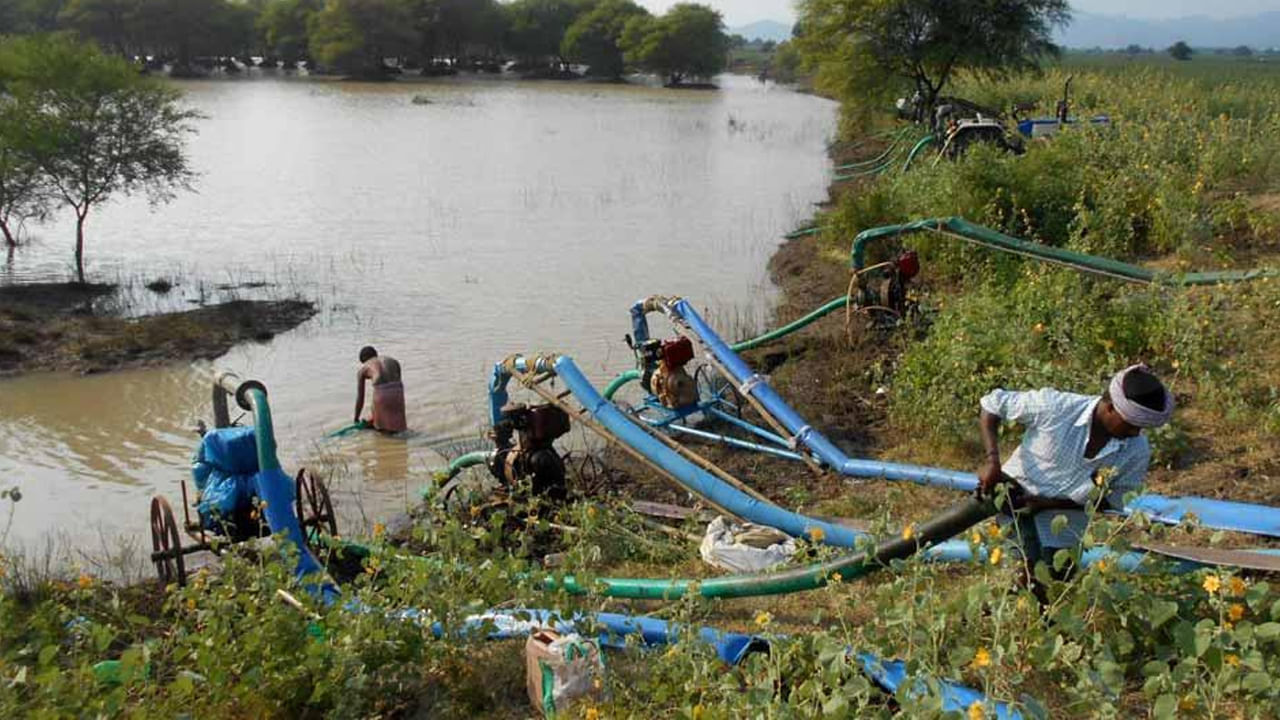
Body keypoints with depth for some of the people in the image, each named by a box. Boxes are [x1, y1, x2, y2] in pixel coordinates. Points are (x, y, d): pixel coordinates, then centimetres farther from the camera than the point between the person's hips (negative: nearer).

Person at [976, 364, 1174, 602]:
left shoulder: (1137, 452, -16)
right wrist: (993, 461, -24)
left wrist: (1047, 503, -18)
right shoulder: (1055, 407, -25)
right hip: (1016, 497, -3)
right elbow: (992, 404, -14)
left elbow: (1110, 500, -6)